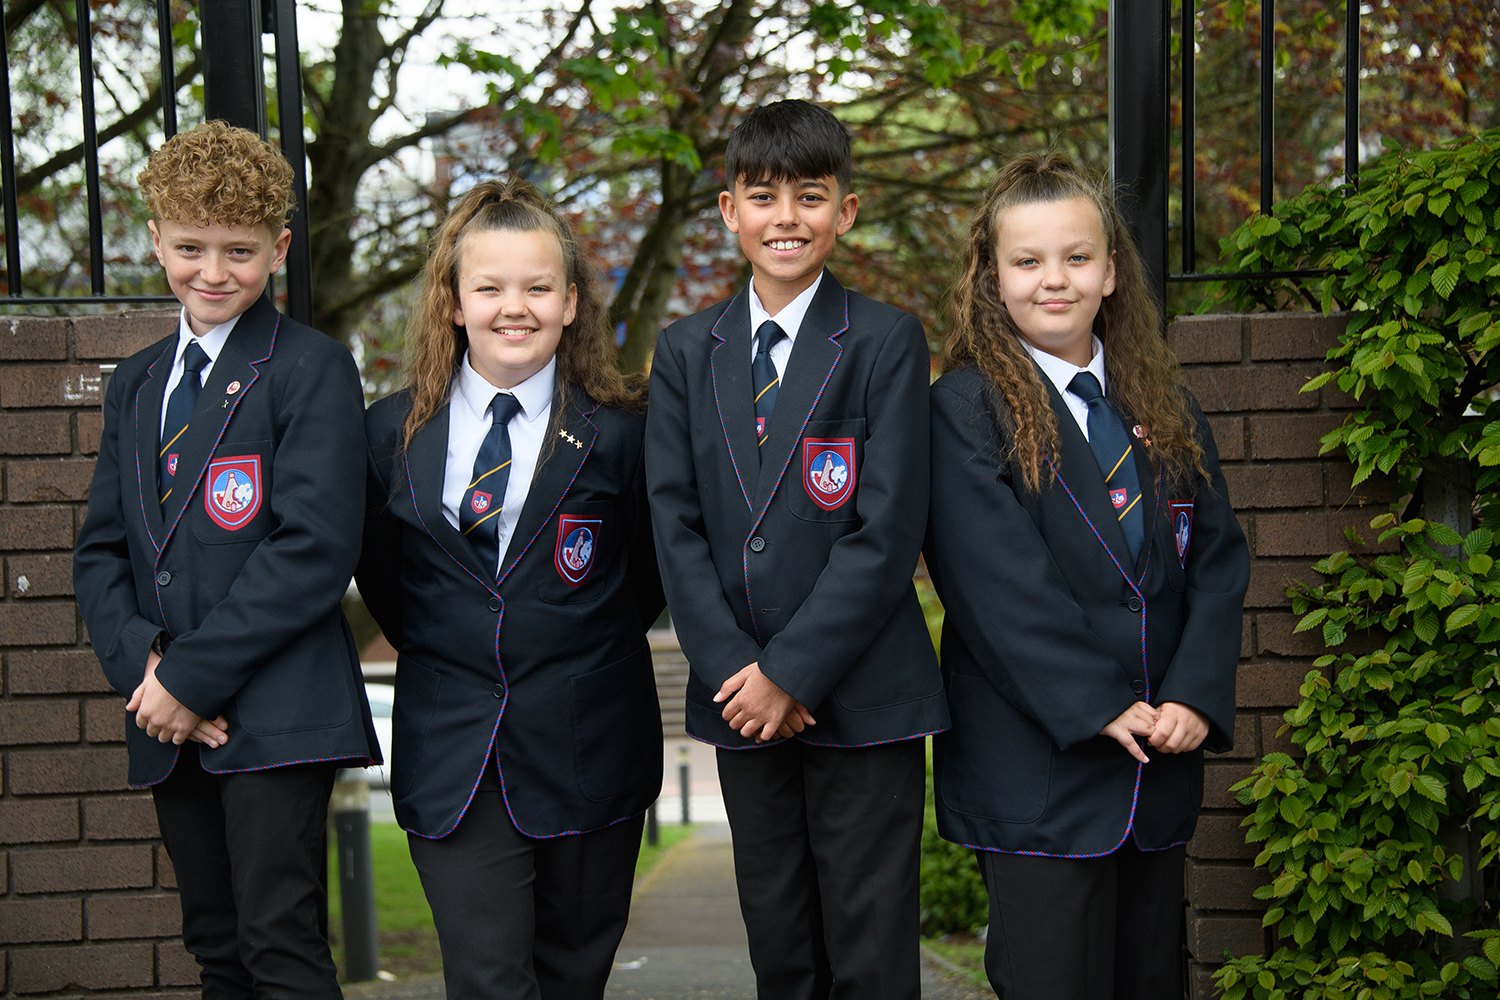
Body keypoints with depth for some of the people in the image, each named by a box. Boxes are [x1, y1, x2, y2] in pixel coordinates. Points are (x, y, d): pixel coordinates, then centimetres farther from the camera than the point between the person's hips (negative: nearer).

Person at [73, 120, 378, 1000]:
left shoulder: (313, 370, -4)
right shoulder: (137, 384, 18)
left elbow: (317, 547, -14)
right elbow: (101, 550, 14)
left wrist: (191, 676, -15)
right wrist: (142, 667, -5)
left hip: (277, 718, -6)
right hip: (174, 726, 7)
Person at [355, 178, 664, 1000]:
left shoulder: (617, 432, -2)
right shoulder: (394, 432, 4)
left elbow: (651, 573, 8)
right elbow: (378, 573, 16)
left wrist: (586, 646, 4)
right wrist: (436, 649, 10)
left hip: (588, 750, 0)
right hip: (452, 755, 1)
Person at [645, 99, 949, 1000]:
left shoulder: (888, 342, -3)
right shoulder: (685, 352, 9)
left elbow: (888, 530, -10)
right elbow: (676, 522, 3)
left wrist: (793, 671, -14)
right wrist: (734, 670, -9)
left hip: (861, 694, -3)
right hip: (742, 694, 4)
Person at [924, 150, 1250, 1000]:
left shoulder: (1168, 410, 13)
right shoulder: (965, 409, -4)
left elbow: (1218, 559, 7)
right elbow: (1001, 581, -13)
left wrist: (1196, 697, -8)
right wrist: (1097, 708, -17)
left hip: (1161, 768, 5)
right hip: (1037, 765, -5)